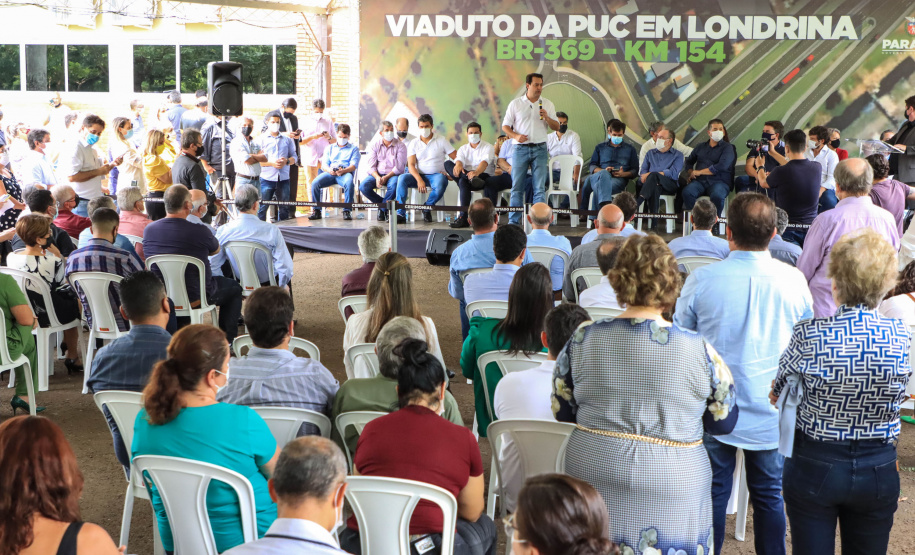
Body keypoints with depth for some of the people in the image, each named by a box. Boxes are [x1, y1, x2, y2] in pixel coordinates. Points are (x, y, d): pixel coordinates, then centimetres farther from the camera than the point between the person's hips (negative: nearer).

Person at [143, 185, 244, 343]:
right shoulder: (200, 231, -24)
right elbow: (216, 250, -1)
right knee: (234, 288, 20)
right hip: (194, 297, -6)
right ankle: (226, 340, 21)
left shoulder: (149, 229, -8)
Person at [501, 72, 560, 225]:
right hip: (520, 149, -1)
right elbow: (505, 126, 7)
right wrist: (515, 136, -12)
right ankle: (513, 221, 4)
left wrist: (547, 117, -9)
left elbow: (557, 127, 9)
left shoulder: (547, 104, 10)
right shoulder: (515, 104, 7)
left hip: (540, 149, 1)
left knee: (539, 187, -4)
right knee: (517, 187, -1)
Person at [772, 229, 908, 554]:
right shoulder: (902, 337, -14)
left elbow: (776, 392, -4)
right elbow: (900, 397, 3)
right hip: (878, 470, 2)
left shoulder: (810, 335, -20)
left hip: (814, 466, -2)